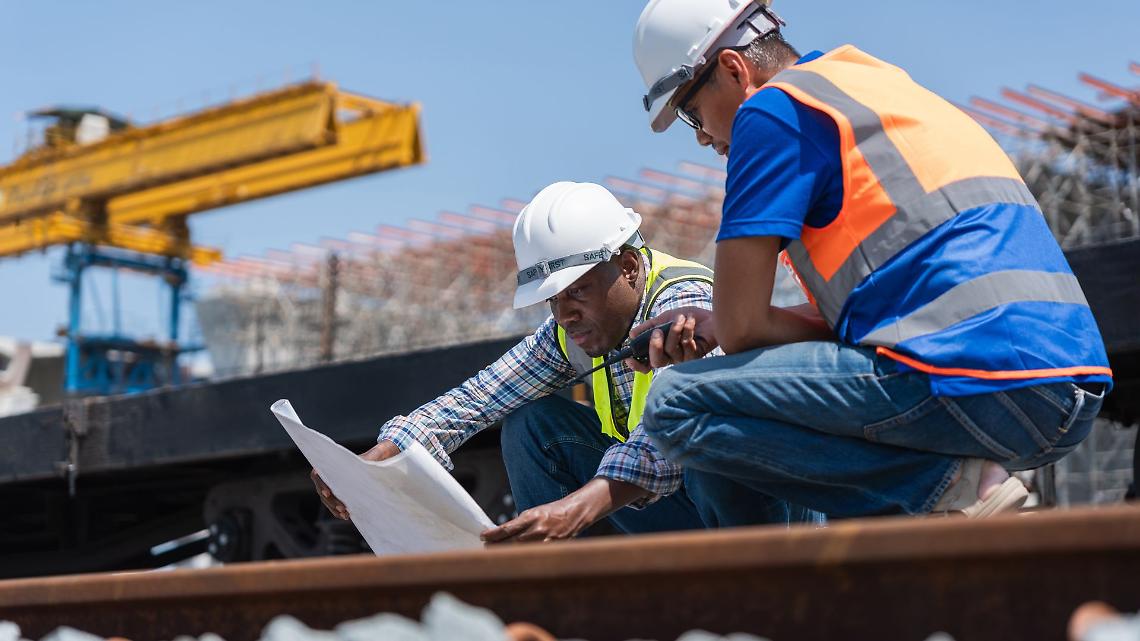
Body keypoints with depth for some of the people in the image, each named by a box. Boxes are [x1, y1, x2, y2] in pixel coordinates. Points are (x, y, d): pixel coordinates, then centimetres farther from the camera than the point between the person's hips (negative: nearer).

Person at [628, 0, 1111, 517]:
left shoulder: (773, 108, 0)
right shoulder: (882, 85, 29)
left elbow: (739, 327, -4)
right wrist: (707, 325, 27)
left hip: (977, 379, -10)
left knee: (677, 404, -5)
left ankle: (947, 485, -10)